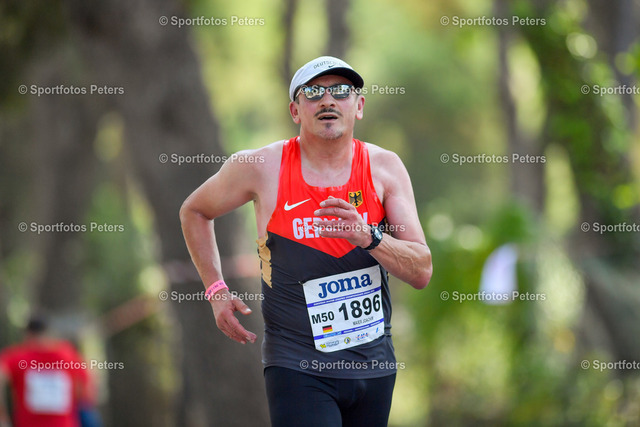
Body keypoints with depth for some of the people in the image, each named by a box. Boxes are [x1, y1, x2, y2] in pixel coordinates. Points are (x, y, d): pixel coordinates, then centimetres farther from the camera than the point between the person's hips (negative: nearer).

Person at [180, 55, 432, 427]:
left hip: (374, 364, 3)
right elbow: (194, 211, 15)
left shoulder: (384, 168, 0)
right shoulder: (261, 167, -5)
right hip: (297, 367, -3)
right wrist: (217, 290, 6)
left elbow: (422, 272, -5)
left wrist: (368, 237, -22)